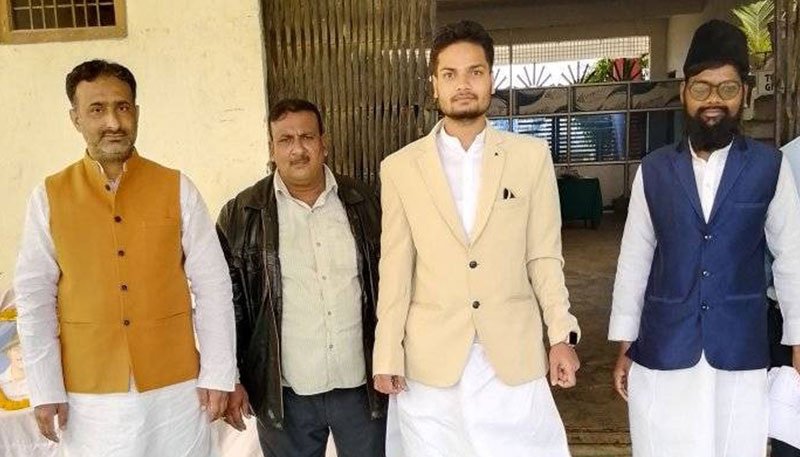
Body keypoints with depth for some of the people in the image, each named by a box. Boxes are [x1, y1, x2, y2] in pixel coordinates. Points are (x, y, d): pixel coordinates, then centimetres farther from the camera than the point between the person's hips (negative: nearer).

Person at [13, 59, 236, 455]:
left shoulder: (176, 188, -4)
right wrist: (45, 390, -1)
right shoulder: (50, 197, -2)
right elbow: (34, 297, 0)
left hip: (175, 387, 0)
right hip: (89, 395, 1)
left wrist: (217, 374, -5)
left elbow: (212, 284, -4)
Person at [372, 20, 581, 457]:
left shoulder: (531, 156, 1)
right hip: (430, 357, 0)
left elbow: (544, 256, 3)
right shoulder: (400, 167, 0)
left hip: (514, 352, 0)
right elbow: (395, 269, 1)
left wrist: (561, 335, -2)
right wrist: (387, 356, 0)